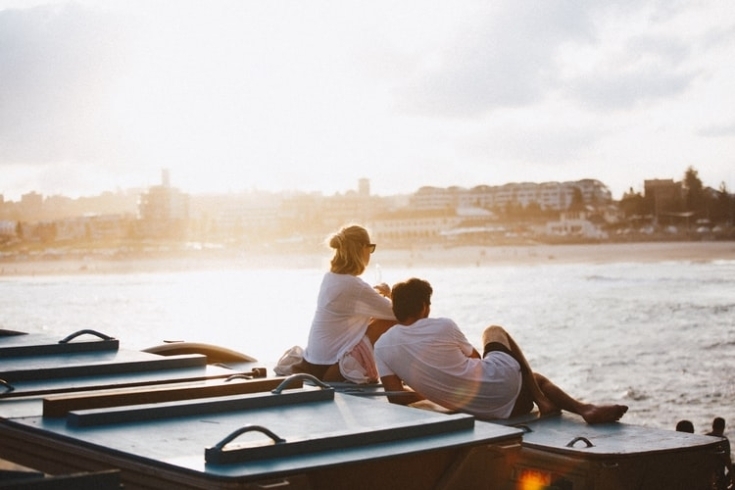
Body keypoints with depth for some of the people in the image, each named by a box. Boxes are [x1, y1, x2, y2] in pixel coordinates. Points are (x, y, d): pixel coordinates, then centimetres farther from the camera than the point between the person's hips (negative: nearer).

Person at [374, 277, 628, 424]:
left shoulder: (382, 346, 0)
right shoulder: (442, 326, -6)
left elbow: (396, 396, 0)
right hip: (499, 383, -4)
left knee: (535, 379, 34)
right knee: (495, 332, 31)